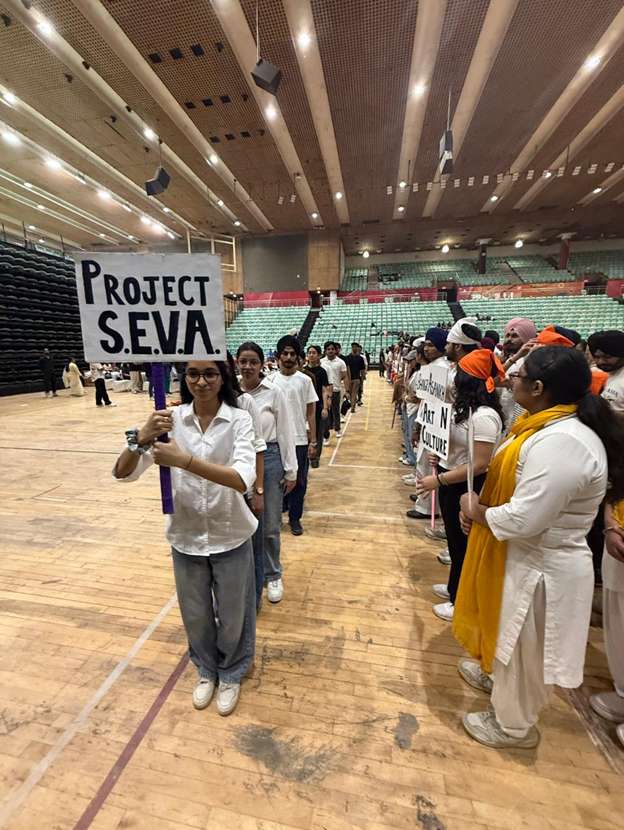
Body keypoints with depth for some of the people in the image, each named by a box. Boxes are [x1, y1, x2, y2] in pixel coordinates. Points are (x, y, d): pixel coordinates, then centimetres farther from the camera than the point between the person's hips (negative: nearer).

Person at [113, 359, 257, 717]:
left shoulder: (239, 419, -15)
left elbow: (242, 479, -29)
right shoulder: (172, 418, -8)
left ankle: (231, 674, 52)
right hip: (185, 536, 2)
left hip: (230, 536, -2)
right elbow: (123, 473, -10)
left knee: (232, 616, 20)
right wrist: (142, 437, -29)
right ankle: (207, 670, 56)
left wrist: (184, 460, -37)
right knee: (195, 616, 24)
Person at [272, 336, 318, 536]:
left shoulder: (305, 380, -2)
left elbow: (311, 413, 0)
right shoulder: (271, 380, 1)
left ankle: (295, 518, 26)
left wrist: (313, 441, -4)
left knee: (299, 481, 9)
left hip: (300, 440, 0)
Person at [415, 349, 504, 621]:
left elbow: (480, 464, -27)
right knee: (454, 539, 24)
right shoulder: (465, 407, 5)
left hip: (466, 487, -9)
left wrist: (439, 480, -24)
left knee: (463, 543, 10)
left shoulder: (484, 416, -24)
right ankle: (456, 588, 46)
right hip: (451, 483, 9)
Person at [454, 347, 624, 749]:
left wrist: (477, 512, -14)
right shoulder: (549, 427, 2)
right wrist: (481, 508, -1)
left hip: (540, 569, -9)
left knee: (524, 649, 17)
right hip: (523, 558, 9)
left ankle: (514, 725, 43)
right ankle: (495, 674, 57)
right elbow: (517, 486, 11)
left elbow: (524, 520, -31)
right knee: (511, 637, 31)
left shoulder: (560, 443, -31)